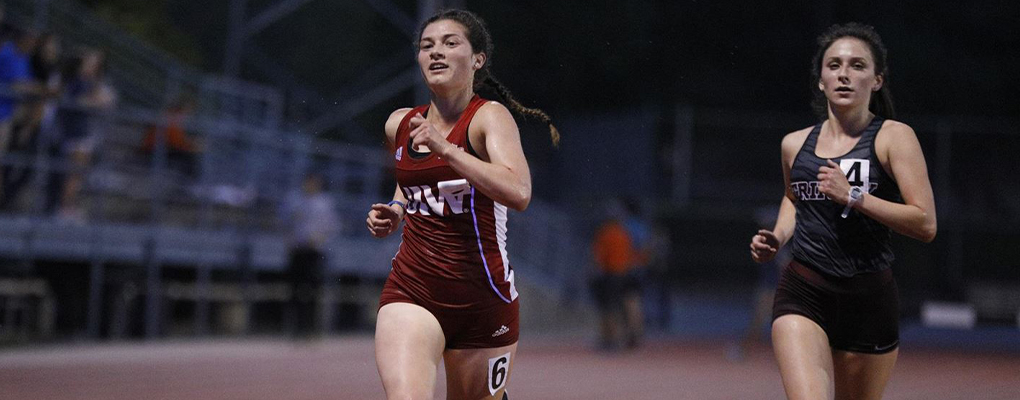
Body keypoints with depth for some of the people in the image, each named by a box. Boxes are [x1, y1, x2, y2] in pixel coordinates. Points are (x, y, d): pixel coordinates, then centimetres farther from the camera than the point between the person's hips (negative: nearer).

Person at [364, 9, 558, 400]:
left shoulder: (491, 116, -8)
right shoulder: (399, 124, 8)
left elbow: (519, 193, -27)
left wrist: (445, 148, -30)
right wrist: (395, 212, 11)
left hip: (484, 297, -2)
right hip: (410, 291, 3)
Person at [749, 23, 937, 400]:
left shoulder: (894, 137, -3)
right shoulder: (795, 144, 9)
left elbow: (925, 224, -12)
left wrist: (853, 196, -18)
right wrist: (776, 238, 12)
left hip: (870, 298, -1)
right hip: (802, 294, 1)